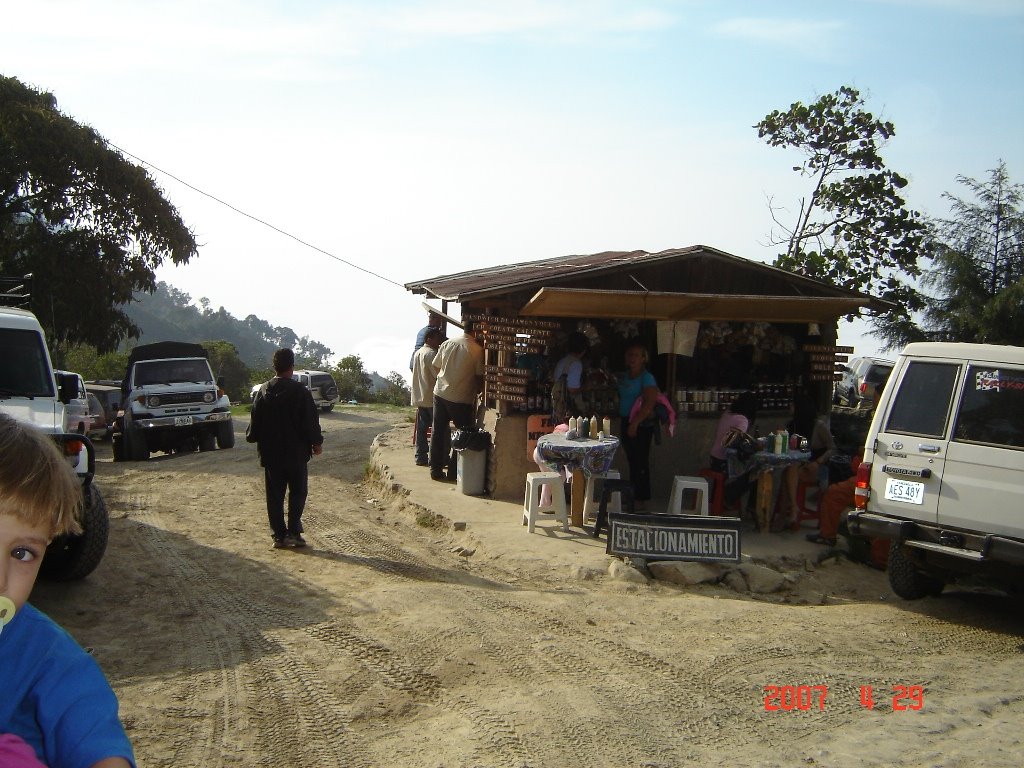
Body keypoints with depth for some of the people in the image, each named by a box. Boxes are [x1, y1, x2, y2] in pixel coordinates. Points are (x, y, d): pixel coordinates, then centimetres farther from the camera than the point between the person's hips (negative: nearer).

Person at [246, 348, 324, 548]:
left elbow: (255, 421, 6)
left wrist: (252, 437, 25)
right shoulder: (300, 391, -11)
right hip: (296, 452, -3)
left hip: (270, 453, 3)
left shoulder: (263, 391, 1)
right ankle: (294, 532, -1)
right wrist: (317, 442, 3)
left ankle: (279, 535, 7)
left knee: (275, 495, 8)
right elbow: (310, 421, -10)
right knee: (298, 492, 8)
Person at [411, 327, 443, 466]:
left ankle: (421, 457, 9)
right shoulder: (431, 353, -15)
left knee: (421, 428, 9)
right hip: (431, 397, -9)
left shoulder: (417, 353, 14)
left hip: (419, 397, 9)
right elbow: (438, 375, -20)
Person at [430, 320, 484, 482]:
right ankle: (454, 471, 9)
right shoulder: (477, 350, -10)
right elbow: (479, 376, -6)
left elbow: (435, 367, 11)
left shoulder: (447, 343, 3)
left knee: (438, 432, 11)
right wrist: (477, 390, 13)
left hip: (440, 393, 5)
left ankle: (436, 470, 14)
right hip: (462, 398, -5)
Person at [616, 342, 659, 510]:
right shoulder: (624, 377, 13)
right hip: (626, 422, 8)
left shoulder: (647, 378, -10)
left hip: (641, 425, -8)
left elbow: (649, 403, -18)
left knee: (640, 463, -4)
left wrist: (635, 423, -21)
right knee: (632, 462, 13)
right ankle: (633, 495, 21)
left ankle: (642, 500, 1)